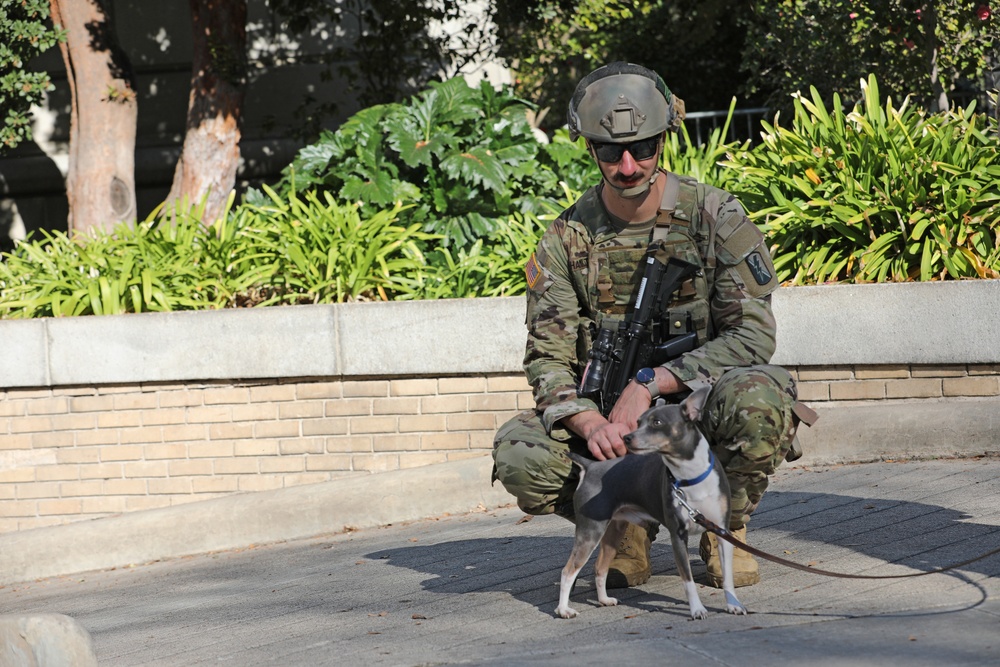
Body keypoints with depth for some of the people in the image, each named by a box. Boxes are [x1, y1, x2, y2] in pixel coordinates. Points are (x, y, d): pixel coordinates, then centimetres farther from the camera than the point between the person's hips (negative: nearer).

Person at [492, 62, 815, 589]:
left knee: (755, 396, -37)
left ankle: (726, 531, -6)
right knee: (519, 452, -27)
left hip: (700, 405, -2)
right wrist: (590, 422, -26)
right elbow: (548, 358, -4)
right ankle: (627, 526, 4)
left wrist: (649, 383, -23)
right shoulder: (567, 238, -1)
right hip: (614, 424, 2)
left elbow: (753, 335, -13)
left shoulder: (715, 216, -7)